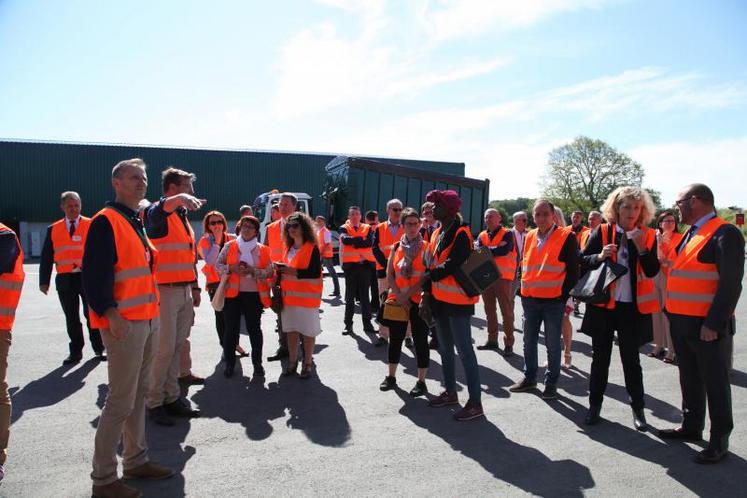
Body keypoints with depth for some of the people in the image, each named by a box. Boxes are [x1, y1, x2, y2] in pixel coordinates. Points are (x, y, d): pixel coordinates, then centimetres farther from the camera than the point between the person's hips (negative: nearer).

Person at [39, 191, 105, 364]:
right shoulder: (53, 229, 9)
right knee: (71, 318, 9)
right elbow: (46, 257, 10)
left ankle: (99, 349, 16)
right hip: (65, 279, 2)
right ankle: (75, 351, 20)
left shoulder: (92, 225, 2)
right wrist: (44, 281, 4)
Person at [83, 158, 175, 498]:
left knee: (139, 394, 16)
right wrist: (110, 313, -26)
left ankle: (136, 461, 29)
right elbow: (93, 273, -19)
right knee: (121, 401, -3)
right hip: (124, 323, -9)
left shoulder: (136, 222, 17)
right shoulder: (106, 221, -11)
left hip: (148, 320, 9)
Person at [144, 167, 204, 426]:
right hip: (165, 291, -8)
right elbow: (161, 208, -34)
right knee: (164, 349, -3)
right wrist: (181, 199, -54)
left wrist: (195, 287, 18)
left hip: (185, 291, 8)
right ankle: (154, 402, 10)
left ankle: (172, 397, 23)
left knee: (177, 345, 13)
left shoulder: (184, 218, 18)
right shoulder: (158, 213, -6)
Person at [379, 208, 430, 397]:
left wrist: (408, 295, -13)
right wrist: (399, 296, -8)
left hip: (418, 301, -4)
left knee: (420, 340, 2)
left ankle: (421, 382, 12)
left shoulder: (426, 247, -4)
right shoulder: (396, 247, 7)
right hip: (397, 301, 4)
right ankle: (391, 377, 27)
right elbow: (389, 274, 5)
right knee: (395, 338, 13)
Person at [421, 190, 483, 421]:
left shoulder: (460, 233, -14)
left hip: (457, 299, -9)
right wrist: (426, 295, 8)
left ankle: (475, 402, 2)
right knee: (445, 349, 17)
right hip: (439, 299, 9)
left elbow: (451, 265, -22)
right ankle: (450, 392, 32)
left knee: (464, 350, -6)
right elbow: (430, 265, 13)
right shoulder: (437, 233, 13)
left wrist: (427, 278, -10)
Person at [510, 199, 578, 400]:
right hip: (530, 300, 5)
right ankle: (529, 378, 28)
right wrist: (523, 291, 11)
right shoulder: (529, 237, 8)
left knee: (552, 345, 5)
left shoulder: (566, 238, -8)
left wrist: (564, 296, -10)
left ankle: (551, 383, 19)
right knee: (529, 342, 14)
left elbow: (573, 271, -7)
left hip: (554, 300, -5)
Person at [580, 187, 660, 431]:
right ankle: (594, 405, 22)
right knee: (600, 358, 10)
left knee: (631, 358, 7)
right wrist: (600, 256, -18)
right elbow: (582, 261, 1)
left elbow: (652, 271, -7)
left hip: (633, 307, 0)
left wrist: (641, 247, -19)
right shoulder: (601, 232, -1)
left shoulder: (648, 236, 0)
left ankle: (638, 409, 23)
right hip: (603, 304, 0)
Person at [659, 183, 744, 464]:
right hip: (681, 322, 8)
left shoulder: (725, 234, -14)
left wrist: (714, 324, -21)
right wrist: (672, 312, 11)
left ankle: (719, 442, 17)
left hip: (708, 327, -8)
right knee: (689, 378, 19)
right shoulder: (691, 234, 13)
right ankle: (691, 427, 33)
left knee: (715, 383, 5)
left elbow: (731, 283, -19)